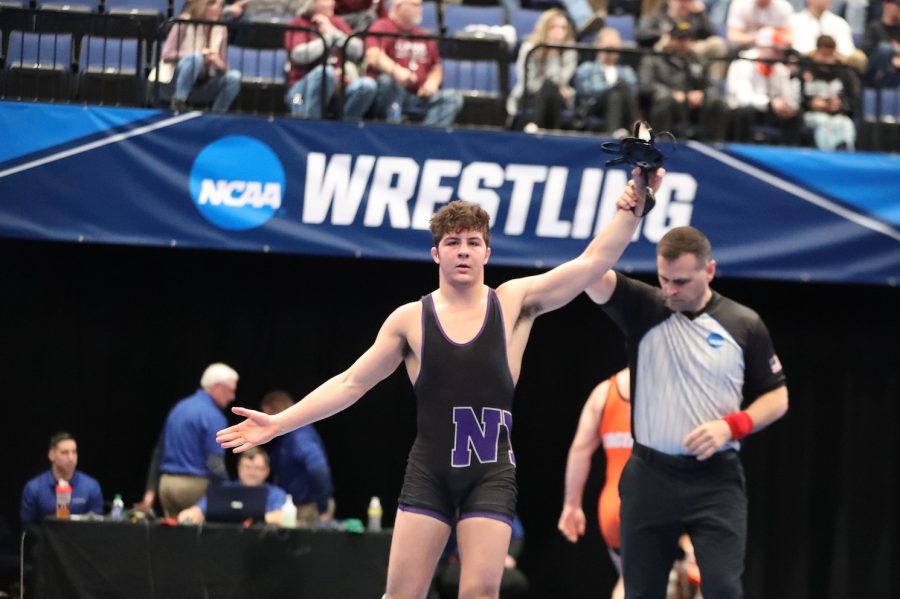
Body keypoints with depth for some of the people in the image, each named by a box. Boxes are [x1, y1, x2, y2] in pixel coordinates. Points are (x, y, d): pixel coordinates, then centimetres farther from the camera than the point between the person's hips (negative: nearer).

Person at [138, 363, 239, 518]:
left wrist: (151, 490, 19)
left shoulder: (179, 408, 15)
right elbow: (215, 464, -17)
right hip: (195, 486, -8)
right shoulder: (213, 416, -11)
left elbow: (159, 453, 17)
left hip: (166, 483, 8)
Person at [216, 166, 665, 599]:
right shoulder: (410, 319, 4)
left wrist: (632, 207, -19)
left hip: (491, 473, -1)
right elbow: (352, 383, 8)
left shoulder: (515, 303, 3)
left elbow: (594, 261, -5)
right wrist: (279, 423, 3)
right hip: (428, 472, 1)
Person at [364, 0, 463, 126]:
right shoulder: (382, 27, 0)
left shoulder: (423, 35, 20)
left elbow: (436, 67, 25)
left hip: (418, 96, 6)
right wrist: (396, 70, -37)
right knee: (388, 79, -37)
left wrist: (432, 82, 0)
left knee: (453, 97, -14)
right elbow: (373, 57, -19)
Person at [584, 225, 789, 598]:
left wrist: (731, 426, -9)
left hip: (716, 479, -1)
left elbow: (776, 398, 9)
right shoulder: (643, 310, 1)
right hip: (649, 475, 1)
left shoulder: (744, 325, 2)